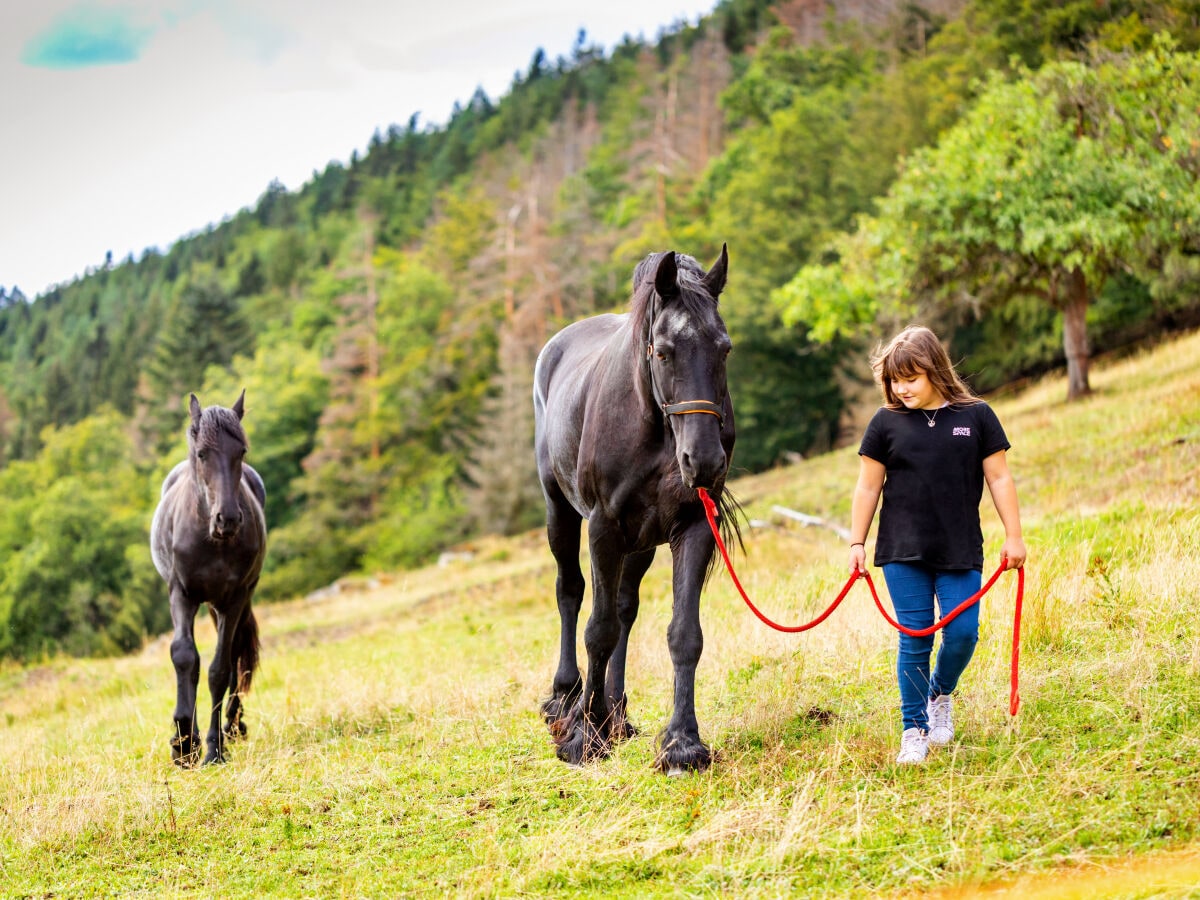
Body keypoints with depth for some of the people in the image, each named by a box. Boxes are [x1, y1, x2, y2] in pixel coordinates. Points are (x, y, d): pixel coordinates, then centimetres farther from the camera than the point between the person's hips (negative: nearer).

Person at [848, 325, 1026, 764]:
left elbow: (998, 477, 4)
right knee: (914, 641, -1)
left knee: (962, 633, -6)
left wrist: (1013, 535, 1)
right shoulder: (885, 423, 2)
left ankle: (940, 696, 25)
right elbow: (868, 487, 7)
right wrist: (857, 543, 4)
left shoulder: (976, 416, 1)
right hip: (903, 553, 0)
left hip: (961, 551, 0)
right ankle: (914, 730, 9)